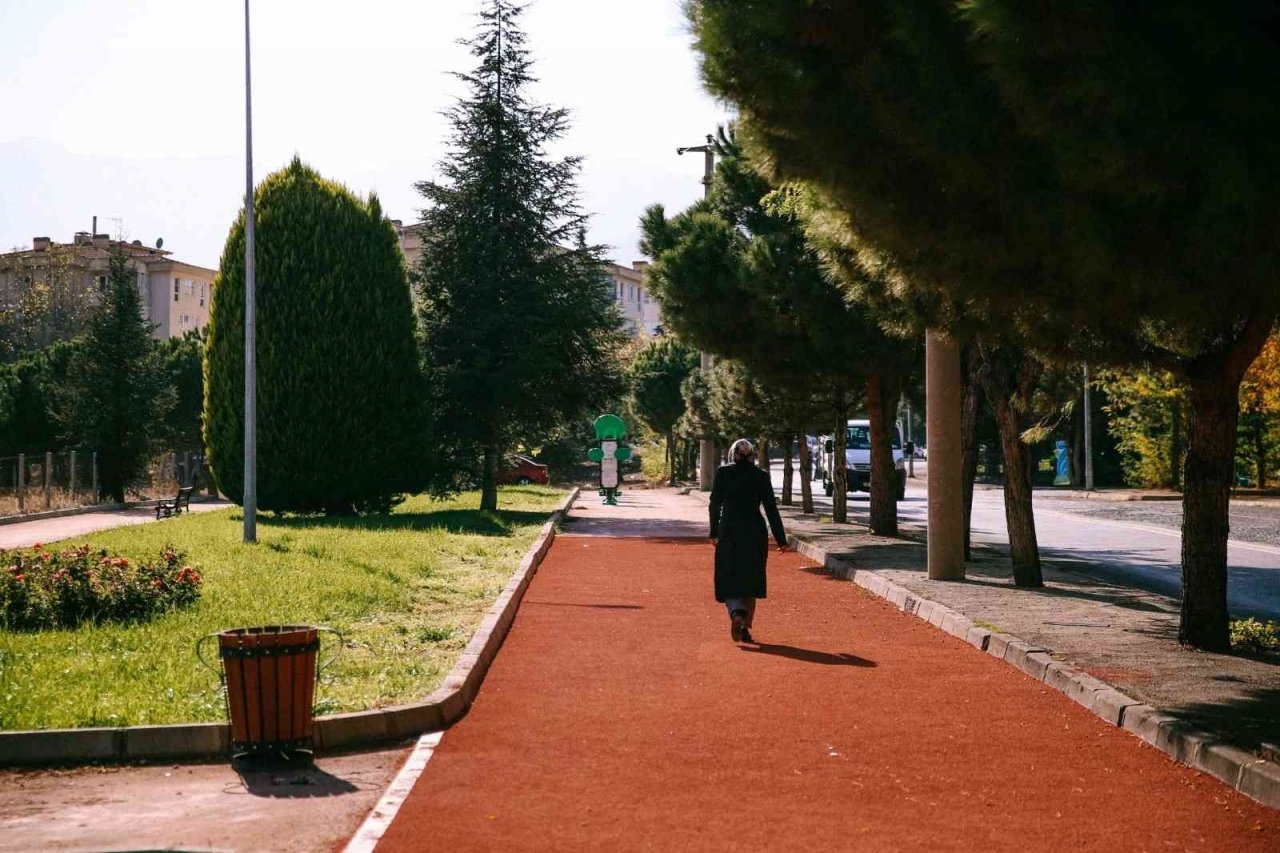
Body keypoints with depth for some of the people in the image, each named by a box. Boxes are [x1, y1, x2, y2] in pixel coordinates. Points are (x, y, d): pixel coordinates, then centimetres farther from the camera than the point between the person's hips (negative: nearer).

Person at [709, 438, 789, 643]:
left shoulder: (723, 472, -2)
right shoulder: (761, 476, -2)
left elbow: (715, 504, 3)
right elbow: (771, 509, -2)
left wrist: (714, 532, 14)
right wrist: (781, 540, 2)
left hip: (729, 533, -1)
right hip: (755, 534, 1)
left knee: (729, 579, 4)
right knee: (750, 580, 13)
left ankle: (737, 613, -24)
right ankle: (746, 627, 14)